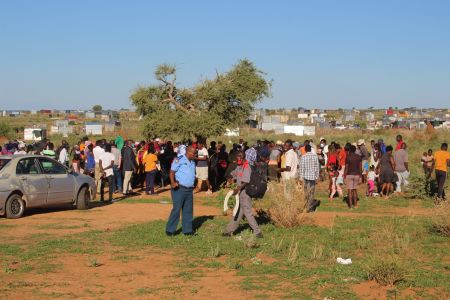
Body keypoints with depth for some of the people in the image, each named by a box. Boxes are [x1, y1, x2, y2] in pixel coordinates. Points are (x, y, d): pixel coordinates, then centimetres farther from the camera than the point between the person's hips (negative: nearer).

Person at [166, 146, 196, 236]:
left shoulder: (193, 162, 16)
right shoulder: (179, 160, -9)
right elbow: (172, 172, -12)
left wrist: (192, 185, 15)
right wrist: (173, 182, -25)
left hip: (189, 189, 8)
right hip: (179, 188, -8)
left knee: (188, 210, 10)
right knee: (176, 209, -9)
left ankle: (187, 230, 17)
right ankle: (170, 230, -2)